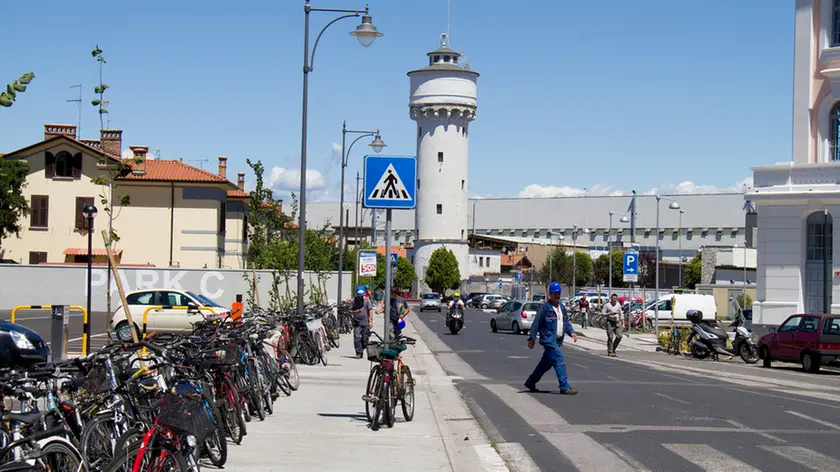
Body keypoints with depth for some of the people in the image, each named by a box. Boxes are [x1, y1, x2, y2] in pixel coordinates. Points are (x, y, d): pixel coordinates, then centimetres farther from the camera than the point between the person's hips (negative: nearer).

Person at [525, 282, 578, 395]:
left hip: (557, 341, 8)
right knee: (559, 362, -14)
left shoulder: (562, 308, 13)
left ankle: (530, 382, 30)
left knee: (546, 363, 16)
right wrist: (532, 339, -11)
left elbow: (566, 322, 18)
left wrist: (571, 332, 0)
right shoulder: (545, 308, -11)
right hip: (549, 340, -8)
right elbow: (536, 324, -10)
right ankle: (565, 387, -12)